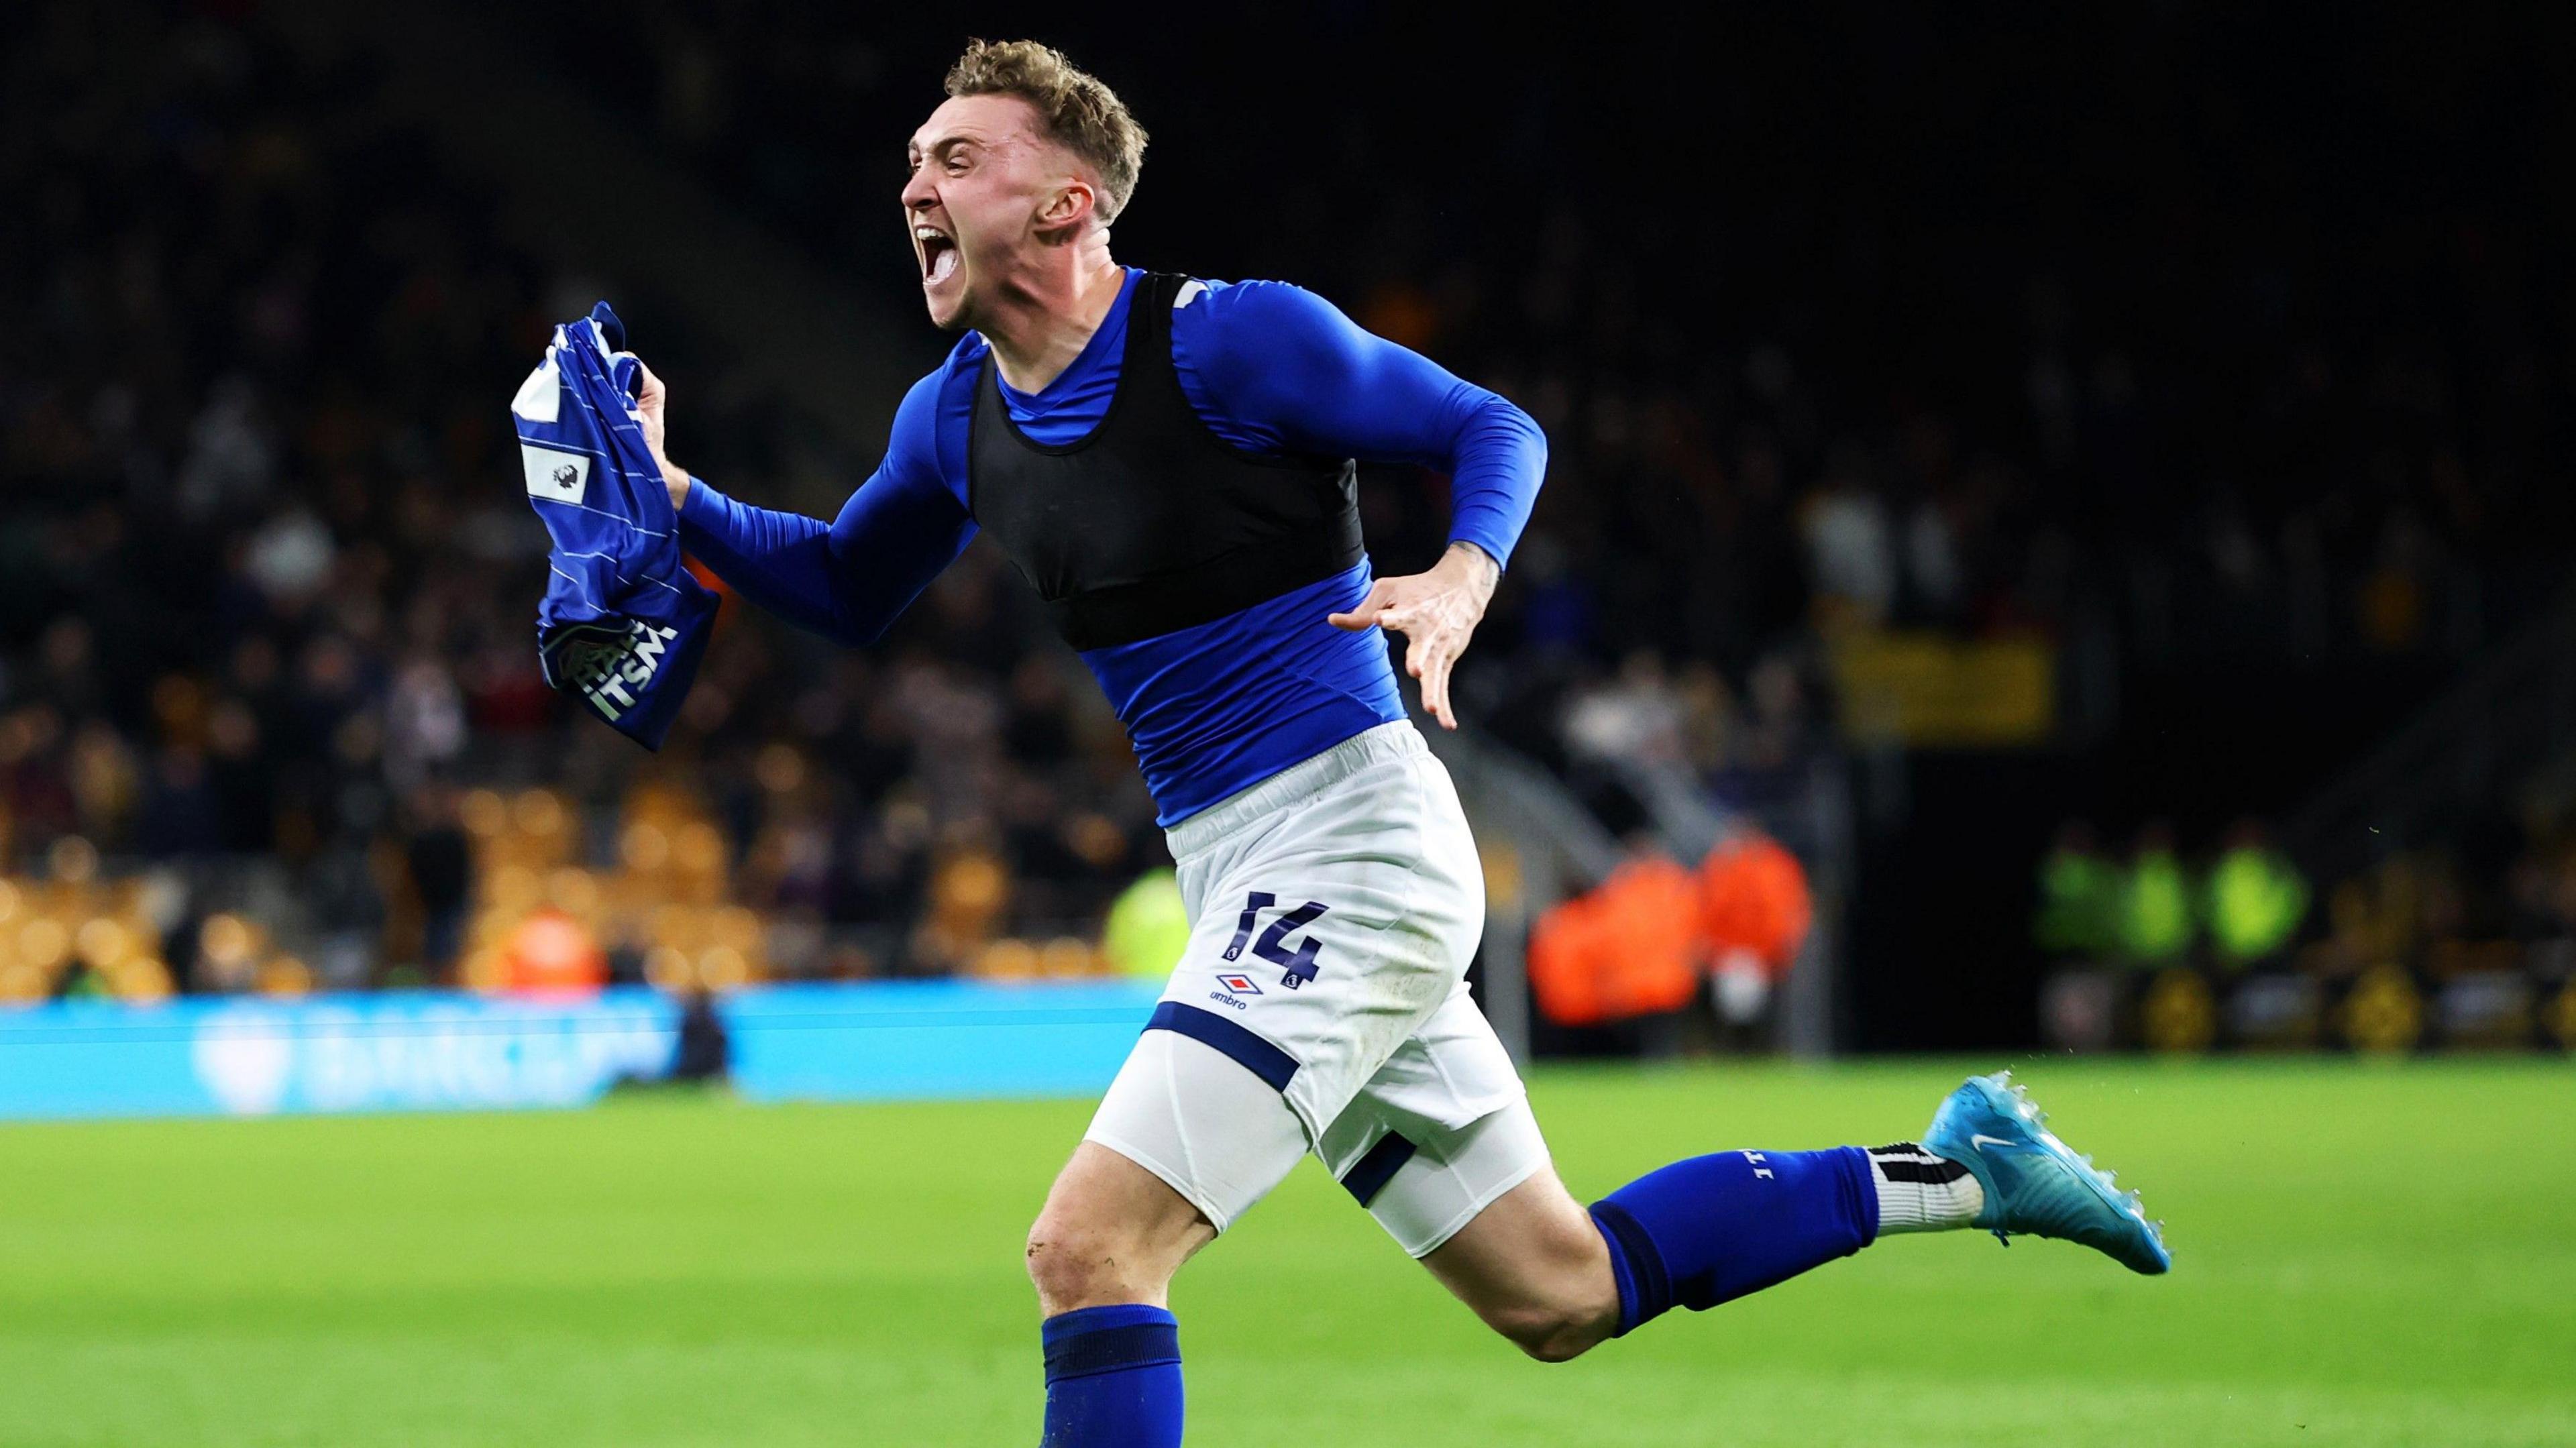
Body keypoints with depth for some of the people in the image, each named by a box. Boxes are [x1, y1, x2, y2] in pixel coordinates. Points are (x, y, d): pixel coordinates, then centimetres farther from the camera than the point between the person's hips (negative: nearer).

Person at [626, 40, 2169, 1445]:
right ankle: (1954, 1174, 26)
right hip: (1247, 885, 8)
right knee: (1559, 1294, 13)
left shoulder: (1229, 339, -12)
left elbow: (1495, 429, -4)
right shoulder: (957, 418, 9)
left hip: (1352, 848, -8)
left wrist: (1461, 581, -24)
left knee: (1091, 1246, -19)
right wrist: (676, 500, 7)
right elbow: (846, 586, 25)